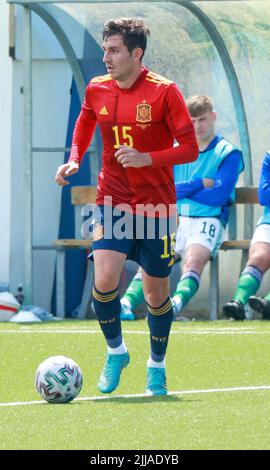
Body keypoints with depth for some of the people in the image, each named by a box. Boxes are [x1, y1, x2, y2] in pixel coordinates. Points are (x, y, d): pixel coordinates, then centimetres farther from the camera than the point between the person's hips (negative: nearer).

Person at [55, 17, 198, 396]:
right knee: (104, 279, -17)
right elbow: (85, 122, 22)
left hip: (156, 206, -2)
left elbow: (190, 149, -10)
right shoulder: (97, 90, 1)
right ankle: (115, 351, 7)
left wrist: (146, 158, -23)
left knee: (156, 293, 5)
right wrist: (74, 160, 5)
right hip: (112, 201, 2)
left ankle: (157, 366, 28)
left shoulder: (164, 92, -12)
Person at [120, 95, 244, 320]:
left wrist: (182, 189, 1)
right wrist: (200, 184, -6)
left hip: (208, 222, -4)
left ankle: (177, 302, -58)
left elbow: (219, 196, -8)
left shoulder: (228, 154, 4)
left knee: (193, 261, -33)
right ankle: (127, 304, -42)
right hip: (175, 220, 4)